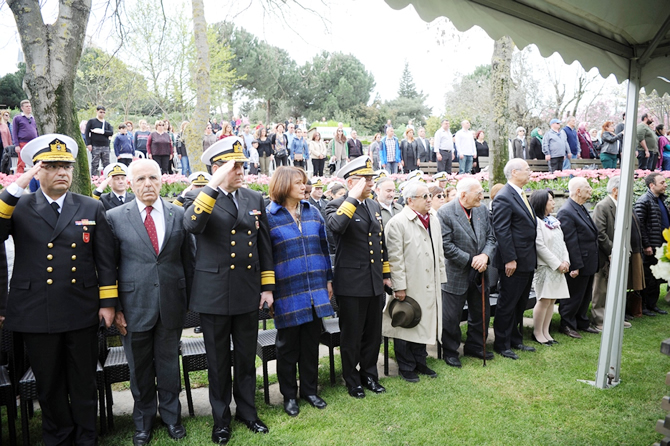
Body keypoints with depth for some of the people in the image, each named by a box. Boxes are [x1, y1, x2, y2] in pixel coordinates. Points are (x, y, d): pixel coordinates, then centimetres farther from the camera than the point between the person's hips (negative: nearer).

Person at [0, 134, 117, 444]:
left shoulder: (92, 208, 3)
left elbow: (105, 260, 3)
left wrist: (108, 302, 0)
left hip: (82, 313, 0)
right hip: (37, 314, 0)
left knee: (83, 383, 12)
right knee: (49, 384, 15)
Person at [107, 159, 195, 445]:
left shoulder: (179, 215, 2)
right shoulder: (115, 217, -2)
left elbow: (189, 260, 6)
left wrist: (188, 300, 4)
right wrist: (114, 307, -4)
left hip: (171, 303, 1)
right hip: (134, 306, -1)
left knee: (169, 362, 14)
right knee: (139, 367, 13)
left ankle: (171, 416, 33)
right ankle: (143, 420, 33)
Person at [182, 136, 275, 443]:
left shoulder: (255, 198, 7)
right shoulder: (198, 197, -4)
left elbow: (264, 245, 9)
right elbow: (192, 225, -28)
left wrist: (268, 287, 6)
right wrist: (214, 186, -30)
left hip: (248, 292, 3)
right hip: (214, 294, -3)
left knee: (246, 358, 16)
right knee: (218, 361, 12)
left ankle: (247, 411, 34)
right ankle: (221, 419, 29)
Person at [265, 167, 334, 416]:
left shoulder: (313, 213, 8)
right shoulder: (269, 216, -5)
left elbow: (323, 247, 13)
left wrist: (328, 280, 12)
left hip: (315, 290, 4)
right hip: (288, 293, -4)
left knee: (311, 342, 13)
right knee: (288, 345, 8)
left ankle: (310, 390, 29)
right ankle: (289, 395, 24)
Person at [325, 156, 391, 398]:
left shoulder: (375, 206, 11)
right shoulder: (337, 205, -10)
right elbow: (336, 226, -34)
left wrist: (386, 273, 19)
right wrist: (353, 197, -27)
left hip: (374, 282, 7)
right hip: (351, 283, -6)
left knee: (373, 333, 17)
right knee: (351, 335, 7)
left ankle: (369, 375, 34)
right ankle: (352, 381, 24)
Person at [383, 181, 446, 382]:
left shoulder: (433, 220, 10)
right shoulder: (397, 223, -13)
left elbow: (439, 251, 16)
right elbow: (395, 258, -16)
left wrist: (440, 278, 13)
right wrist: (399, 287, -17)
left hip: (429, 286, 7)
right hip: (408, 286, -7)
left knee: (424, 324, 16)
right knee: (405, 326, 5)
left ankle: (420, 362, 32)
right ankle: (406, 367, 20)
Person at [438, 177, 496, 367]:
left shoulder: (482, 210, 4)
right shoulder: (445, 212, -16)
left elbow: (490, 237, 6)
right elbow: (446, 245, -19)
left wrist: (485, 255, -13)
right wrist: (470, 260, -18)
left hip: (480, 273, 6)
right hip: (456, 274, -6)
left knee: (481, 313, 18)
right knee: (451, 317, 5)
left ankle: (475, 346, 37)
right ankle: (450, 352, 23)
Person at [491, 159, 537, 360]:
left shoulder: (521, 195, 14)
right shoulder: (504, 198, -16)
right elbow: (501, 231, -20)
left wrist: (532, 257, 15)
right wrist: (510, 259, -22)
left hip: (527, 261, 10)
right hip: (514, 262, -10)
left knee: (520, 304, 18)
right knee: (507, 305, 2)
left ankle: (515, 340, 31)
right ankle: (502, 345, 14)